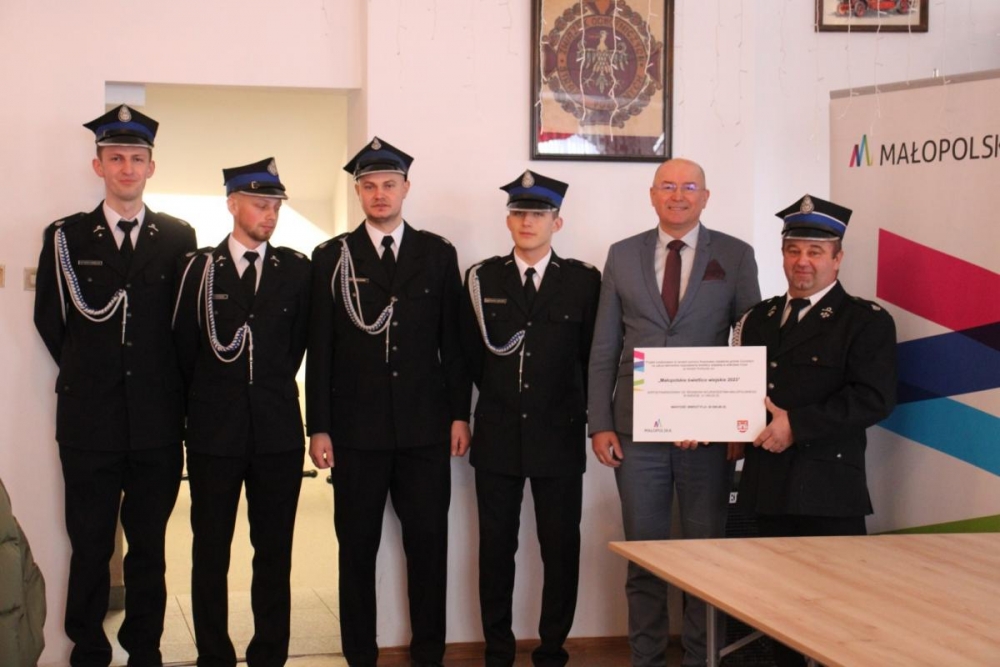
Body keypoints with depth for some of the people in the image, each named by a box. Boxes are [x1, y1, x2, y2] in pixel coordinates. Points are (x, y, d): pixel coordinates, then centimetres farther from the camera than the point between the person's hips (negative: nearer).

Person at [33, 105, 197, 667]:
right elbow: (50, 321, 9)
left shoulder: (178, 237, 5)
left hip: (158, 423, 1)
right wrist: (89, 375, 8)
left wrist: (173, 391, 6)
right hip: (90, 421, 0)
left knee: (149, 547, 9)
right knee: (91, 549, 5)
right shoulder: (66, 237, 4)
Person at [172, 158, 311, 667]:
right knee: (210, 550, 5)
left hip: (278, 430, 1)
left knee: (274, 551, 6)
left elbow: (297, 343, 11)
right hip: (214, 432, -1)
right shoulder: (199, 267, 1)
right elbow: (184, 347, 7)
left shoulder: (296, 269, 3)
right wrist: (207, 402, 11)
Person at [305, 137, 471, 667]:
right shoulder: (331, 257, 4)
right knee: (357, 546, 5)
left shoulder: (438, 254, 8)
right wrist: (318, 427, -3)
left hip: (425, 427, 1)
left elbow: (453, 340, 8)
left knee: (429, 544, 3)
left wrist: (459, 413, 3)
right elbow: (320, 348, 1)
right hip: (356, 429, -1)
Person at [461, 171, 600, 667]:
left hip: (559, 438, -1)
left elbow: (592, 357, 6)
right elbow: (471, 354, 10)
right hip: (498, 437, 1)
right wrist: (501, 398, 9)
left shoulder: (583, 280, 2)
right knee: (496, 548, 6)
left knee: (561, 549, 2)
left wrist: (580, 415, 5)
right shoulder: (482, 279, 5)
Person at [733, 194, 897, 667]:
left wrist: (797, 424, -19)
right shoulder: (759, 319, 17)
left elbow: (874, 398, -14)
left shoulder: (866, 322, -3)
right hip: (769, 483, 5)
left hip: (828, 486, -5)